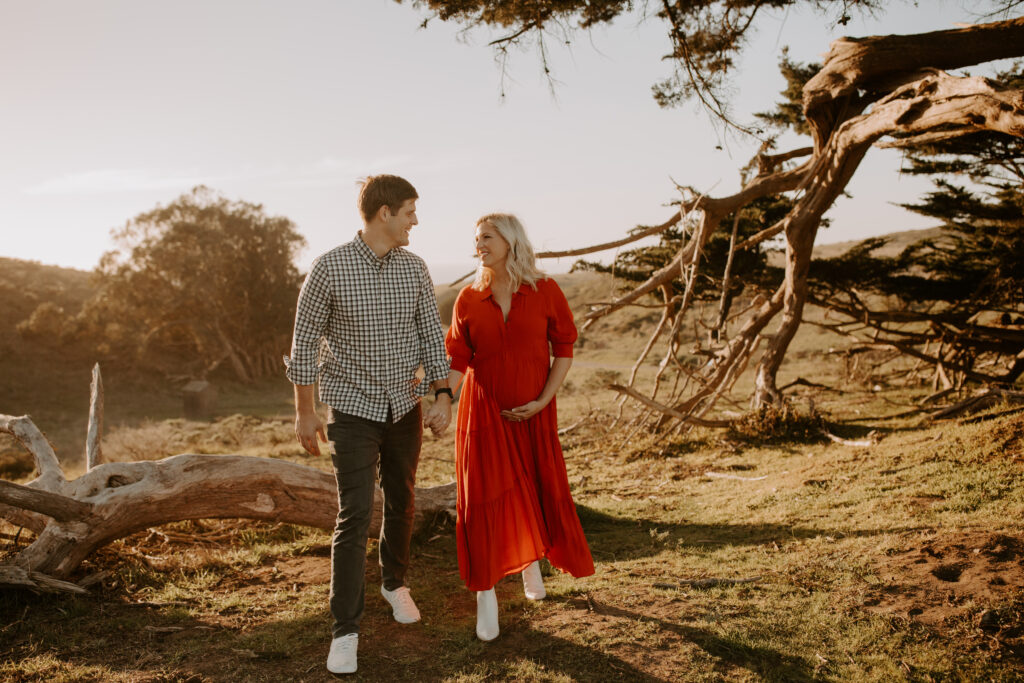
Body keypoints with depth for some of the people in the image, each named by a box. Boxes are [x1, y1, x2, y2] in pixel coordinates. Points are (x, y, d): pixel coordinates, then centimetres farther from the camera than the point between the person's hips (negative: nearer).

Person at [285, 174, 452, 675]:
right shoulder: (329, 268, -14)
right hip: (353, 410, -4)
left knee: (400, 504, 17)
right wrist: (303, 413, -4)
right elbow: (305, 341, -7)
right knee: (354, 517, -7)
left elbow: (431, 336, 3)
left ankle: (394, 583, 42)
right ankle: (345, 631, 4)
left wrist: (443, 398, -6)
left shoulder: (414, 269, -1)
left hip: (405, 407, 5)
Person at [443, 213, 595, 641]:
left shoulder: (544, 291, -4)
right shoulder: (468, 300, -1)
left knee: (538, 490, 11)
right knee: (483, 497, -3)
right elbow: (458, 363, -4)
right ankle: (485, 595, 10)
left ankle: (531, 562, 42)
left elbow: (564, 349, -1)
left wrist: (543, 400, -10)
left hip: (531, 413, 0)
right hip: (483, 411, 0)